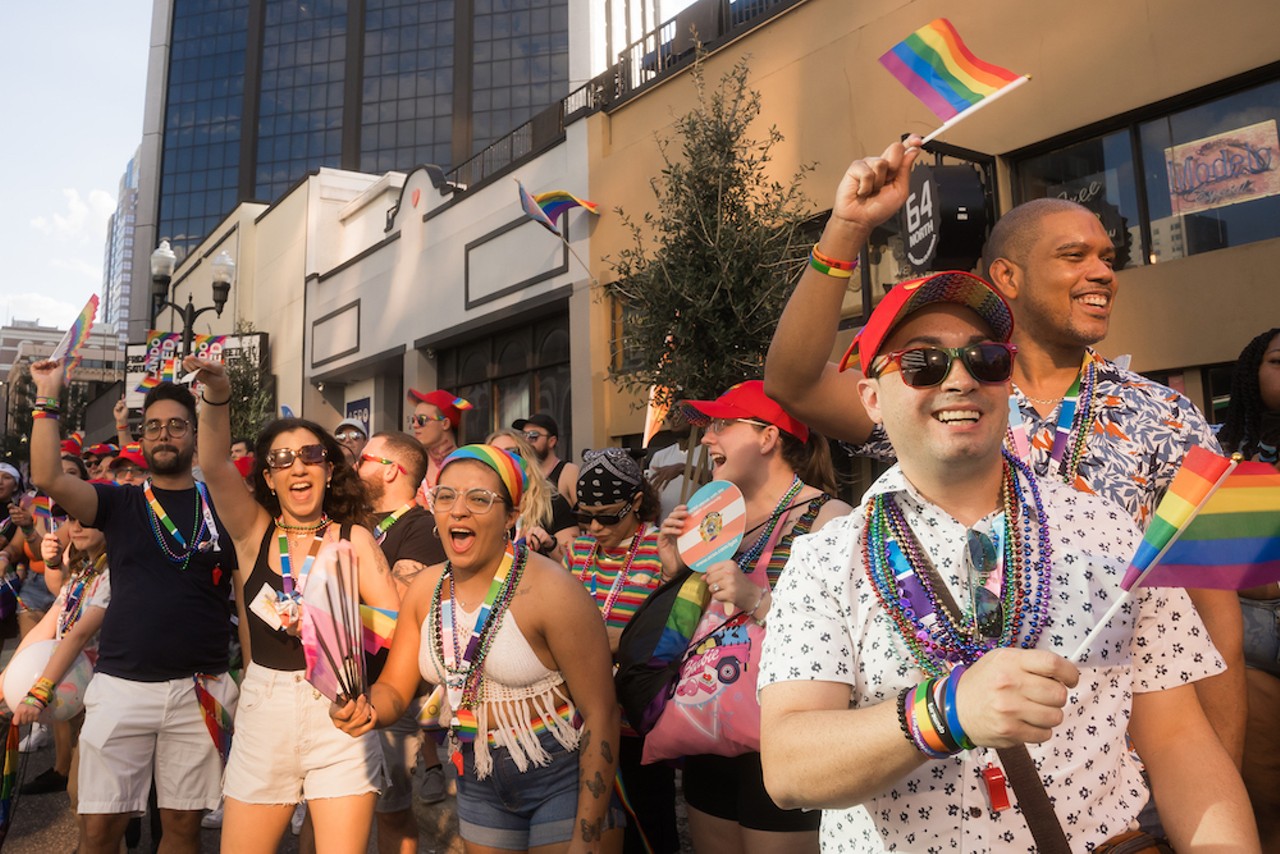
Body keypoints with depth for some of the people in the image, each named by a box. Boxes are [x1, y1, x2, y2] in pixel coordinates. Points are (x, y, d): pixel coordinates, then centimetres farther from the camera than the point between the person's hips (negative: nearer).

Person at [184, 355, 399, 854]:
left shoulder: (354, 537, -3)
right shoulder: (254, 533, 2)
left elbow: (395, 624, -8)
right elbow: (214, 466, -15)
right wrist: (217, 396, -28)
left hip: (339, 713, -2)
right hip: (264, 712, 2)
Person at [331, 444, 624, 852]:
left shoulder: (551, 591, -23)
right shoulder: (425, 589, -3)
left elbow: (600, 714, -20)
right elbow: (394, 689, 4)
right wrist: (367, 709, -19)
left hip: (564, 778, -5)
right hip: (478, 781, 6)